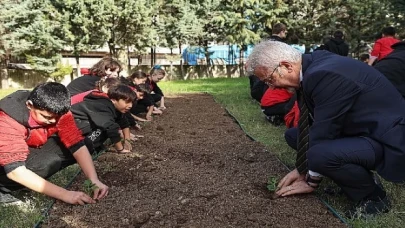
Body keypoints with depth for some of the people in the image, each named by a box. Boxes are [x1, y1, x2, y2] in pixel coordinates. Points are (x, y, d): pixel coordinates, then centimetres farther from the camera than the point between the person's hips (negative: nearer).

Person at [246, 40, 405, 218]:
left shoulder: (325, 75, -29)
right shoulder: (312, 66, -1)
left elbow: (323, 134, -24)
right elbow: (312, 123, 5)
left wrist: (311, 181, -11)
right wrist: (302, 169, 5)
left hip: (387, 140, -9)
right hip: (360, 129, 9)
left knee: (320, 155, -34)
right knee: (293, 135, 10)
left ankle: (373, 197, -5)